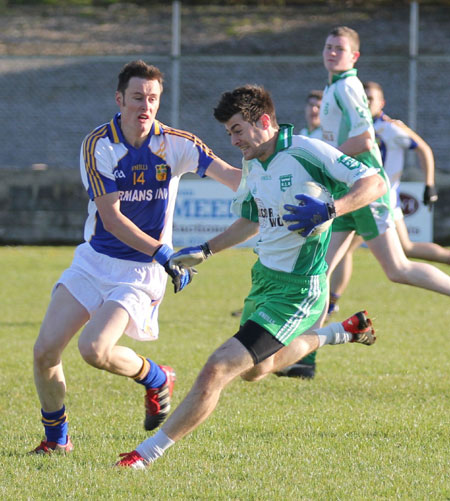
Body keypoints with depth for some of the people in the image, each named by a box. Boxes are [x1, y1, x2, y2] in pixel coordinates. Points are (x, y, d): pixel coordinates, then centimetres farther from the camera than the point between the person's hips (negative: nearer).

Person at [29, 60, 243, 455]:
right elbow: (111, 217, -15)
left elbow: (231, 176, -14)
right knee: (46, 350, -8)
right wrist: (163, 254, -23)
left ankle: (156, 378, 8)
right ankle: (56, 437, 15)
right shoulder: (98, 144, -10)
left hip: (142, 272, -2)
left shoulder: (175, 144, -7)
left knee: (94, 348, -23)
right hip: (94, 260, 2)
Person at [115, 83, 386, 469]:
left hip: (296, 291, -10)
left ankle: (148, 452, -8)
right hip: (264, 278, 10)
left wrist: (329, 210, -32)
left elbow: (375, 183, -19)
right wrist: (205, 250, 17)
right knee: (255, 369, 31)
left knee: (217, 370, -16)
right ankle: (343, 332, 45)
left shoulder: (307, 152, -17)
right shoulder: (252, 165, 8)